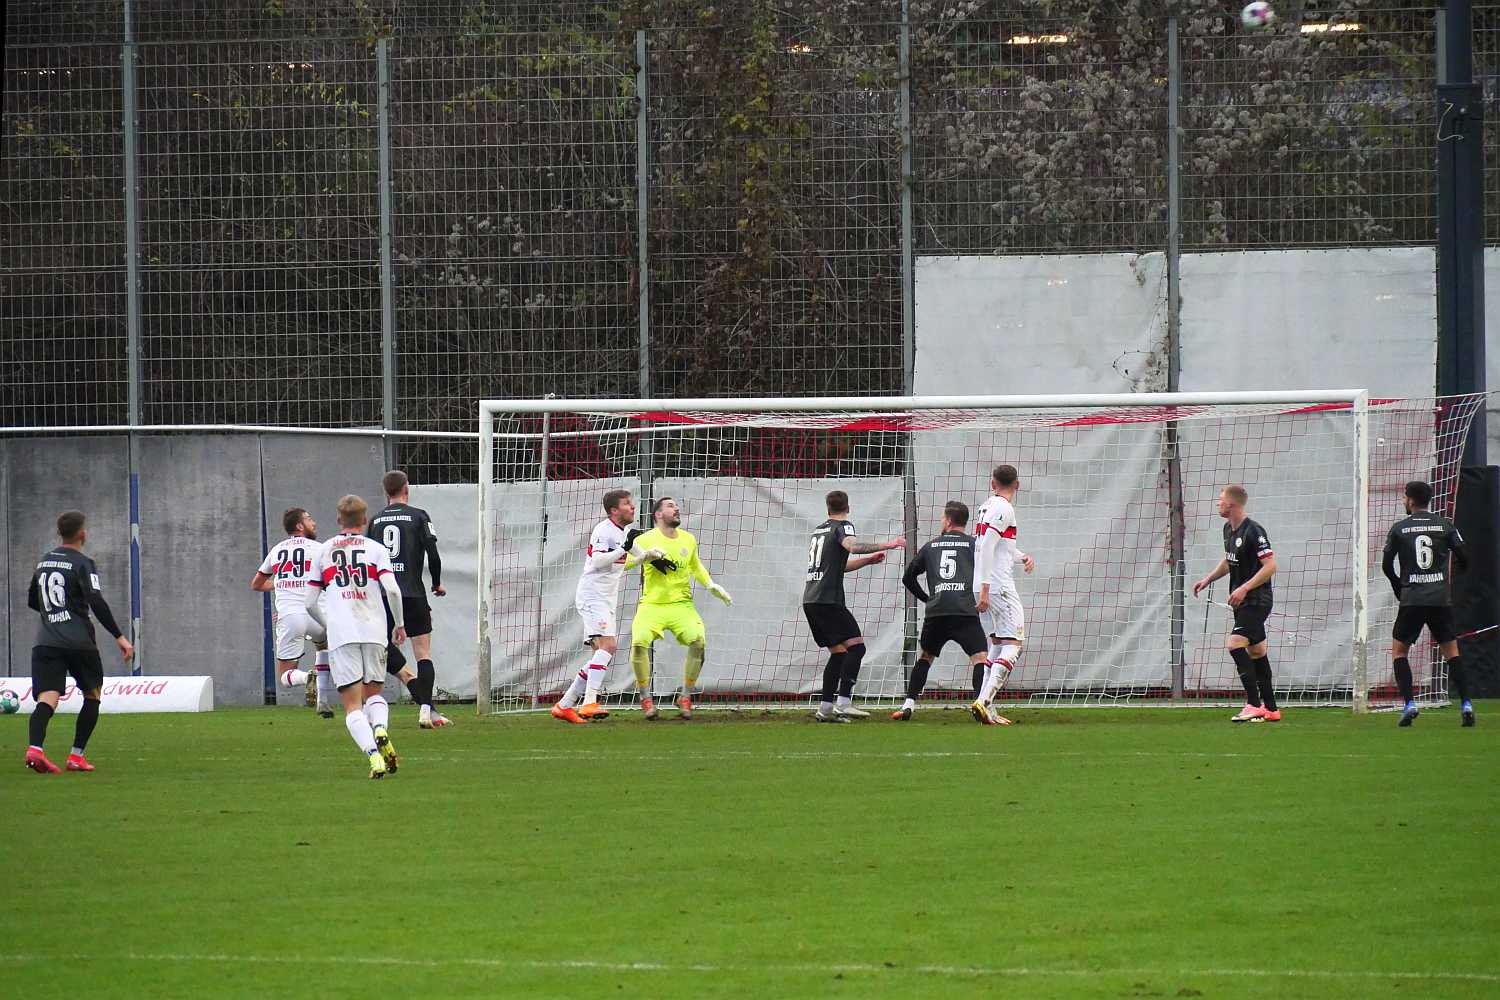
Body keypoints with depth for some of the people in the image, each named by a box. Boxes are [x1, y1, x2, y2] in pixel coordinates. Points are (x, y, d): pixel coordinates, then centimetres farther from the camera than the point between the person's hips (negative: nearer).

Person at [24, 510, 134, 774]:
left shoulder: (43, 562, 16)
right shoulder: (82, 564, -4)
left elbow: (32, 601, 27)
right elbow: (97, 603, -14)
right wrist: (119, 637, -12)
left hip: (45, 641, 4)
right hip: (79, 641, -4)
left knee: (47, 698, -9)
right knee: (92, 696, 16)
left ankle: (35, 747, -35)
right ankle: (76, 755, 11)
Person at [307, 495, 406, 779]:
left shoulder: (323, 552, 11)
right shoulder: (375, 549, 7)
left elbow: (311, 603, 11)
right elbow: (392, 589, -7)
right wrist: (399, 624, 7)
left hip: (340, 635, -1)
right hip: (374, 631, 1)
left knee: (352, 704, -1)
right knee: (373, 692, 19)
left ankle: (373, 755, -23)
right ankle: (381, 729, -13)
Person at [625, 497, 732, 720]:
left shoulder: (688, 540, 11)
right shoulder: (645, 540, -3)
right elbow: (622, 563, -12)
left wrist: (711, 585, 16)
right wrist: (645, 555, -27)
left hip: (682, 604, 3)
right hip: (652, 605, -3)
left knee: (699, 641, -21)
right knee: (639, 643, -27)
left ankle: (686, 698, -4)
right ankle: (646, 699, -9)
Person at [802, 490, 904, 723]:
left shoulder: (819, 530, 23)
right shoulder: (841, 527, -2)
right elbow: (851, 546, -25)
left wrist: (867, 560, 36)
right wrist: (887, 545, -25)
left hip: (810, 599, 8)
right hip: (828, 599, -8)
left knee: (838, 652, 13)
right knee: (855, 646, -11)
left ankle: (825, 708, 9)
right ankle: (843, 703, -22)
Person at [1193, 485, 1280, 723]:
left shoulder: (1253, 532, -19)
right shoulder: (1229, 529, 10)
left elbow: (1270, 566, -22)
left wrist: (1244, 588, -26)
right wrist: (1208, 580, 18)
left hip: (1256, 600, -10)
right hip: (1242, 601, 10)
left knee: (1235, 645, -21)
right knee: (1256, 652, 12)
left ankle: (1254, 705, -21)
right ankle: (1271, 709, 19)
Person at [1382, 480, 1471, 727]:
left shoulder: (1399, 529, 1)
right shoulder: (1445, 525, 4)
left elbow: (1386, 566, 4)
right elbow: (1463, 560, 3)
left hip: (1412, 600, -2)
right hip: (1441, 599, 2)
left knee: (1398, 650, 12)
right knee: (1451, 650, 12)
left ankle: (1409, 704, -4)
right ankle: (1465, 704, -1)